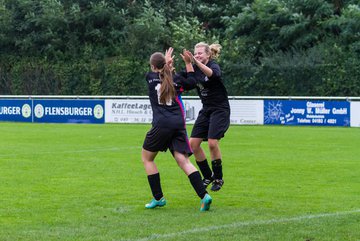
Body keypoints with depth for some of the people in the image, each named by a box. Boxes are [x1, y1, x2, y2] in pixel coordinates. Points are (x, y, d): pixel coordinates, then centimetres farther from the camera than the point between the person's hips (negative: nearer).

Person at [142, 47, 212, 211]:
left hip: (161, 124, -4)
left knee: (147, 158, 15)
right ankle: (204, 196, -19)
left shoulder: (150, 78, 6)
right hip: (179, 123, 4)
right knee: (183, 161, -2)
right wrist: (188, 63, 32)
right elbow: (192, 81, 32)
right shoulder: (175, 79, 12)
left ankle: (158, 198, 11)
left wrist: (166, 62, 47)